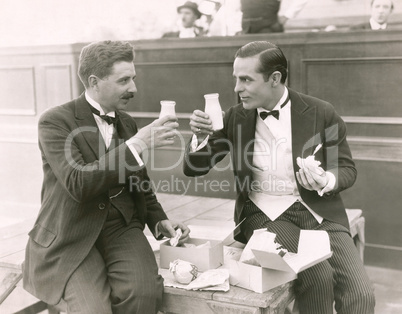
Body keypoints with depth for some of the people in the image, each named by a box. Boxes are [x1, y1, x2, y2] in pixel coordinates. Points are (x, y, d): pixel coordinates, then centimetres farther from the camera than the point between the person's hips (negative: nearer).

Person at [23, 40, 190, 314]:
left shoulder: (127, 122, 12)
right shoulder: (55, 121, -8)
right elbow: (78, 184, -23)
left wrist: (159, 221, 5)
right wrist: (138, 143, -26)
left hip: (121, 228, 4)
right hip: (71, 238, -4)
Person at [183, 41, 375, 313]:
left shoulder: (321, 113, -5)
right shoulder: (236, 117, 1)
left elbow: (347, 168, 5)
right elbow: (194, 169, 5)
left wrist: (326, 181, -19)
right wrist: (200, 137, -17)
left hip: (319, 210, 0)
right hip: (266, 213, 0)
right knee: (319, 277, -25)